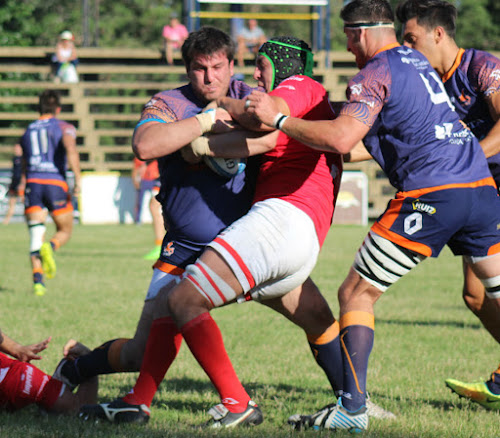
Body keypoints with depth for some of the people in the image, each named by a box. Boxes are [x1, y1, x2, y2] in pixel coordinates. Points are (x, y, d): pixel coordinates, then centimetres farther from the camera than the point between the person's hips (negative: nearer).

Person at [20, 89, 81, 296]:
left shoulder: (27, 132, 20)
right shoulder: (64, 127, 6)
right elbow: (71, 150, -15)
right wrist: (78, 179, -16)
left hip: (32, 184, 3)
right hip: (56, 183, -3)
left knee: (35, 237, 1)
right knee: (65, 232, 12)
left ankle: (37, 279, -18)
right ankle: (51, 247, -22)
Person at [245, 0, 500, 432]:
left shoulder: (375, 75, -4)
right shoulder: (417, 61, 21)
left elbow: (340, 139, -20)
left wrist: (279, 118, -11)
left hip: (430, 196, -8)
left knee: (356, 294, 1)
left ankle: (353, 409, -6)